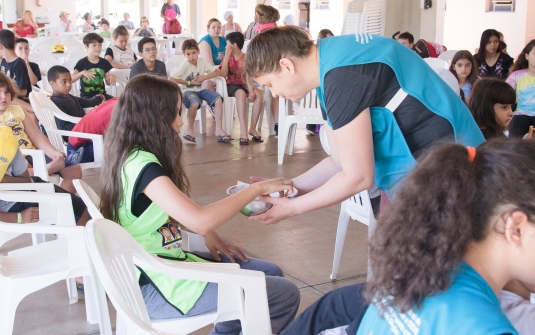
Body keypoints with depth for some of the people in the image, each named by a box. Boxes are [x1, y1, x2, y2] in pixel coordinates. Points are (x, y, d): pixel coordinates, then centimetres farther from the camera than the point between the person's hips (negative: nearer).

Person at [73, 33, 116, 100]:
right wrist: (82, 73, -23)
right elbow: (71, 79, -8)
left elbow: (108, 82, 12)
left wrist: (112, 77, -11)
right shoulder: (82, 62, -2)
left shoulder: (104, 62, 8)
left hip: (101, 94, 4)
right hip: (86, 95, -4)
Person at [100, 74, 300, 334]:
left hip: (158, 266, 10)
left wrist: (210, 234, 3)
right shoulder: (141, 164, -23)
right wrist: (257, 189, -21)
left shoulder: (131, 157, 6)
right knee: (286, 295, -6)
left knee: (270, 274, 16)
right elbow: (200, 221, -32)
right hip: (158, 286, -10)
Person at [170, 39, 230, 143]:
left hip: (200, 89, 5)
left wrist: (204, 77, -14)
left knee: (218, 99, -19)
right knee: (195, 103, -37)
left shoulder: (202, 61, 1)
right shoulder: (185, 65, -11)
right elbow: (172, 79, -18)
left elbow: (218, 72, 0)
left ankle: (219, 129, -11)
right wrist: (190, 82, -16)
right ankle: (190, 129, -13)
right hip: (188, 90, -5)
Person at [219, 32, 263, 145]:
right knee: (241, 94, -37)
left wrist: (251, 91, -25)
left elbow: (248, 77, -8)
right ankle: (243, 131, -45)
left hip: (244, 85, 2)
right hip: (231, 85, -2)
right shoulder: (228, 57, 3)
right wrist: (227, 56, -12)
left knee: (258, 95, -29)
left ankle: (252, 128, -20)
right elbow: (223, 74, -14)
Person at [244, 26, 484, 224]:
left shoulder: (341, 76, -23)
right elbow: (340, 162, 10)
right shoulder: (329, 65, 7)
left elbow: (357, 177, -18)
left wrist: (291, 207, -9)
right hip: (412, 165, 10)